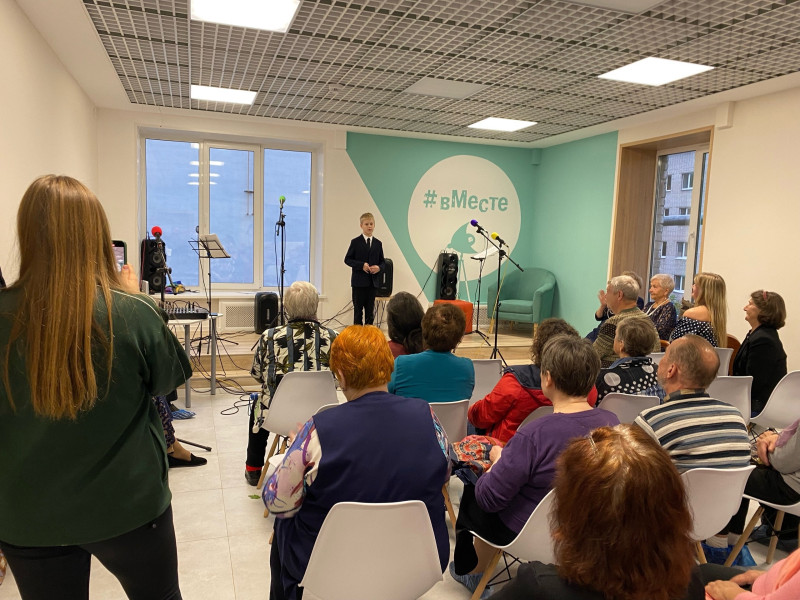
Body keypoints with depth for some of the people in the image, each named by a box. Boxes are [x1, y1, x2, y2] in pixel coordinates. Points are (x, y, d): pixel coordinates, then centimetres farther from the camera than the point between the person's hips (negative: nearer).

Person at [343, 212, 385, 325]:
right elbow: (347, 259, -4)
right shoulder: (355, 242, -1)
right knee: (358, 310, 3)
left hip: (372, 282, 3)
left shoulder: (378, 243, 9)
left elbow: (383, 262, 11)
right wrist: (361, 265, -17)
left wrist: (379, 268, -11)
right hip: (359, 281, -3)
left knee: (370, 310, 8)